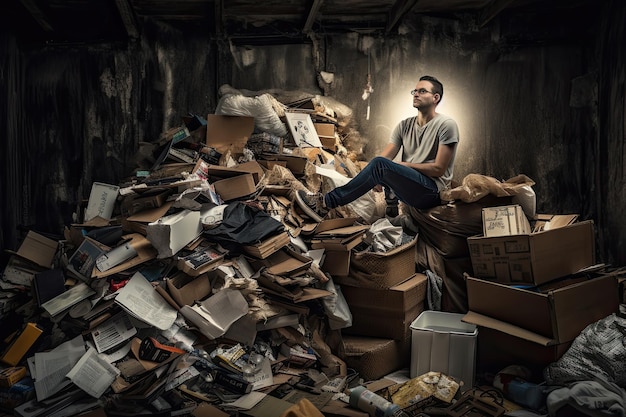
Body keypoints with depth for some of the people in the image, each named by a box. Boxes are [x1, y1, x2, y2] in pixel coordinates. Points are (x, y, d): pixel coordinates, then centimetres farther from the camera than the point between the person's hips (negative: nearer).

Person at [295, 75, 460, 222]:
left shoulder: (446, 124, -5)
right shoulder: (405, 125, 12)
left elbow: (439, 169, -11)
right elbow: (384, 157, -1)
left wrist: (404, 165, -12)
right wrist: (374, 176, -22)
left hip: (432, 192, -7)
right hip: (408, 188, 7)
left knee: (380, 165, -27)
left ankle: (326, 203, -23)